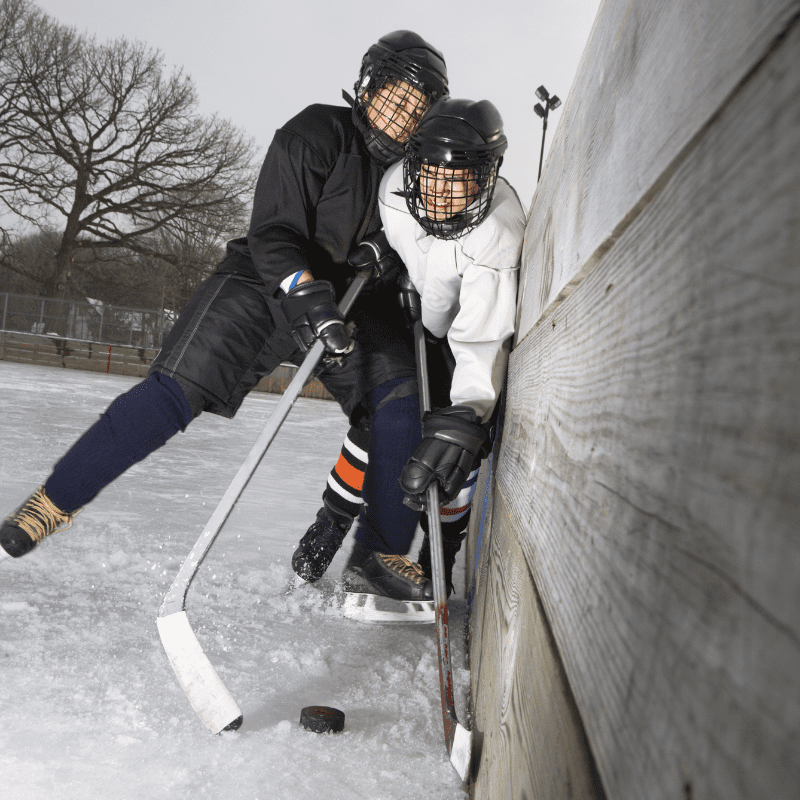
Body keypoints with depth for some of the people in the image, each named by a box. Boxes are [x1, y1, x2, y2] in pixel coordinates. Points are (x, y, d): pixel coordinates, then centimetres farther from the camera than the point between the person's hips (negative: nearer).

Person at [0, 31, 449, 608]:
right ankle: (51, 504, -10)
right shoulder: (317, 134, -12)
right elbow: (273, 235, -20)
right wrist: (309, 299, -34)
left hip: (343, 302, 6)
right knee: (175, 393, -20)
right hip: (265, 284, -5)